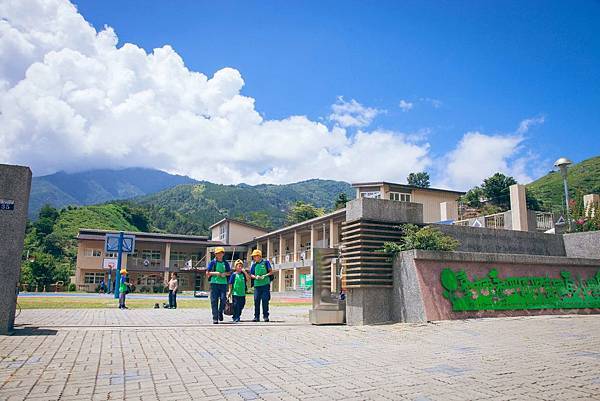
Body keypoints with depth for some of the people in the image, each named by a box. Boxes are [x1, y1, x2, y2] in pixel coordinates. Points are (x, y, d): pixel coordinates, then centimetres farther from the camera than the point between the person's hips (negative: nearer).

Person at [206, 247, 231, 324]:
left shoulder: (225, 263, 10)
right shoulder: (213, 262, 3)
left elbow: (229, 272, 17)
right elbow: (207, 273, 2)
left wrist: (225, 274, -4)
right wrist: (215, 273, -11)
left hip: (223, 283, 2)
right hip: (214, 283, -2)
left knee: (223, 299, -8)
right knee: (214, 301, -2)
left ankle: (220, 312, 21)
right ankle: (215, 318, 4)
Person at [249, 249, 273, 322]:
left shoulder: (265, 262, 1)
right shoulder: (254, 264, 11)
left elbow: (271, 272, 2)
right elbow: (251, 275, 14)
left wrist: (264, 276, -12)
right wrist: (255, 277, -7)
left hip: (265, 284, -3)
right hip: (257, 285, 3)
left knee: (265, 300, -2)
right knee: (256, 300, 3)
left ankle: (265, 316, 7)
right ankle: (256, 316, 11)